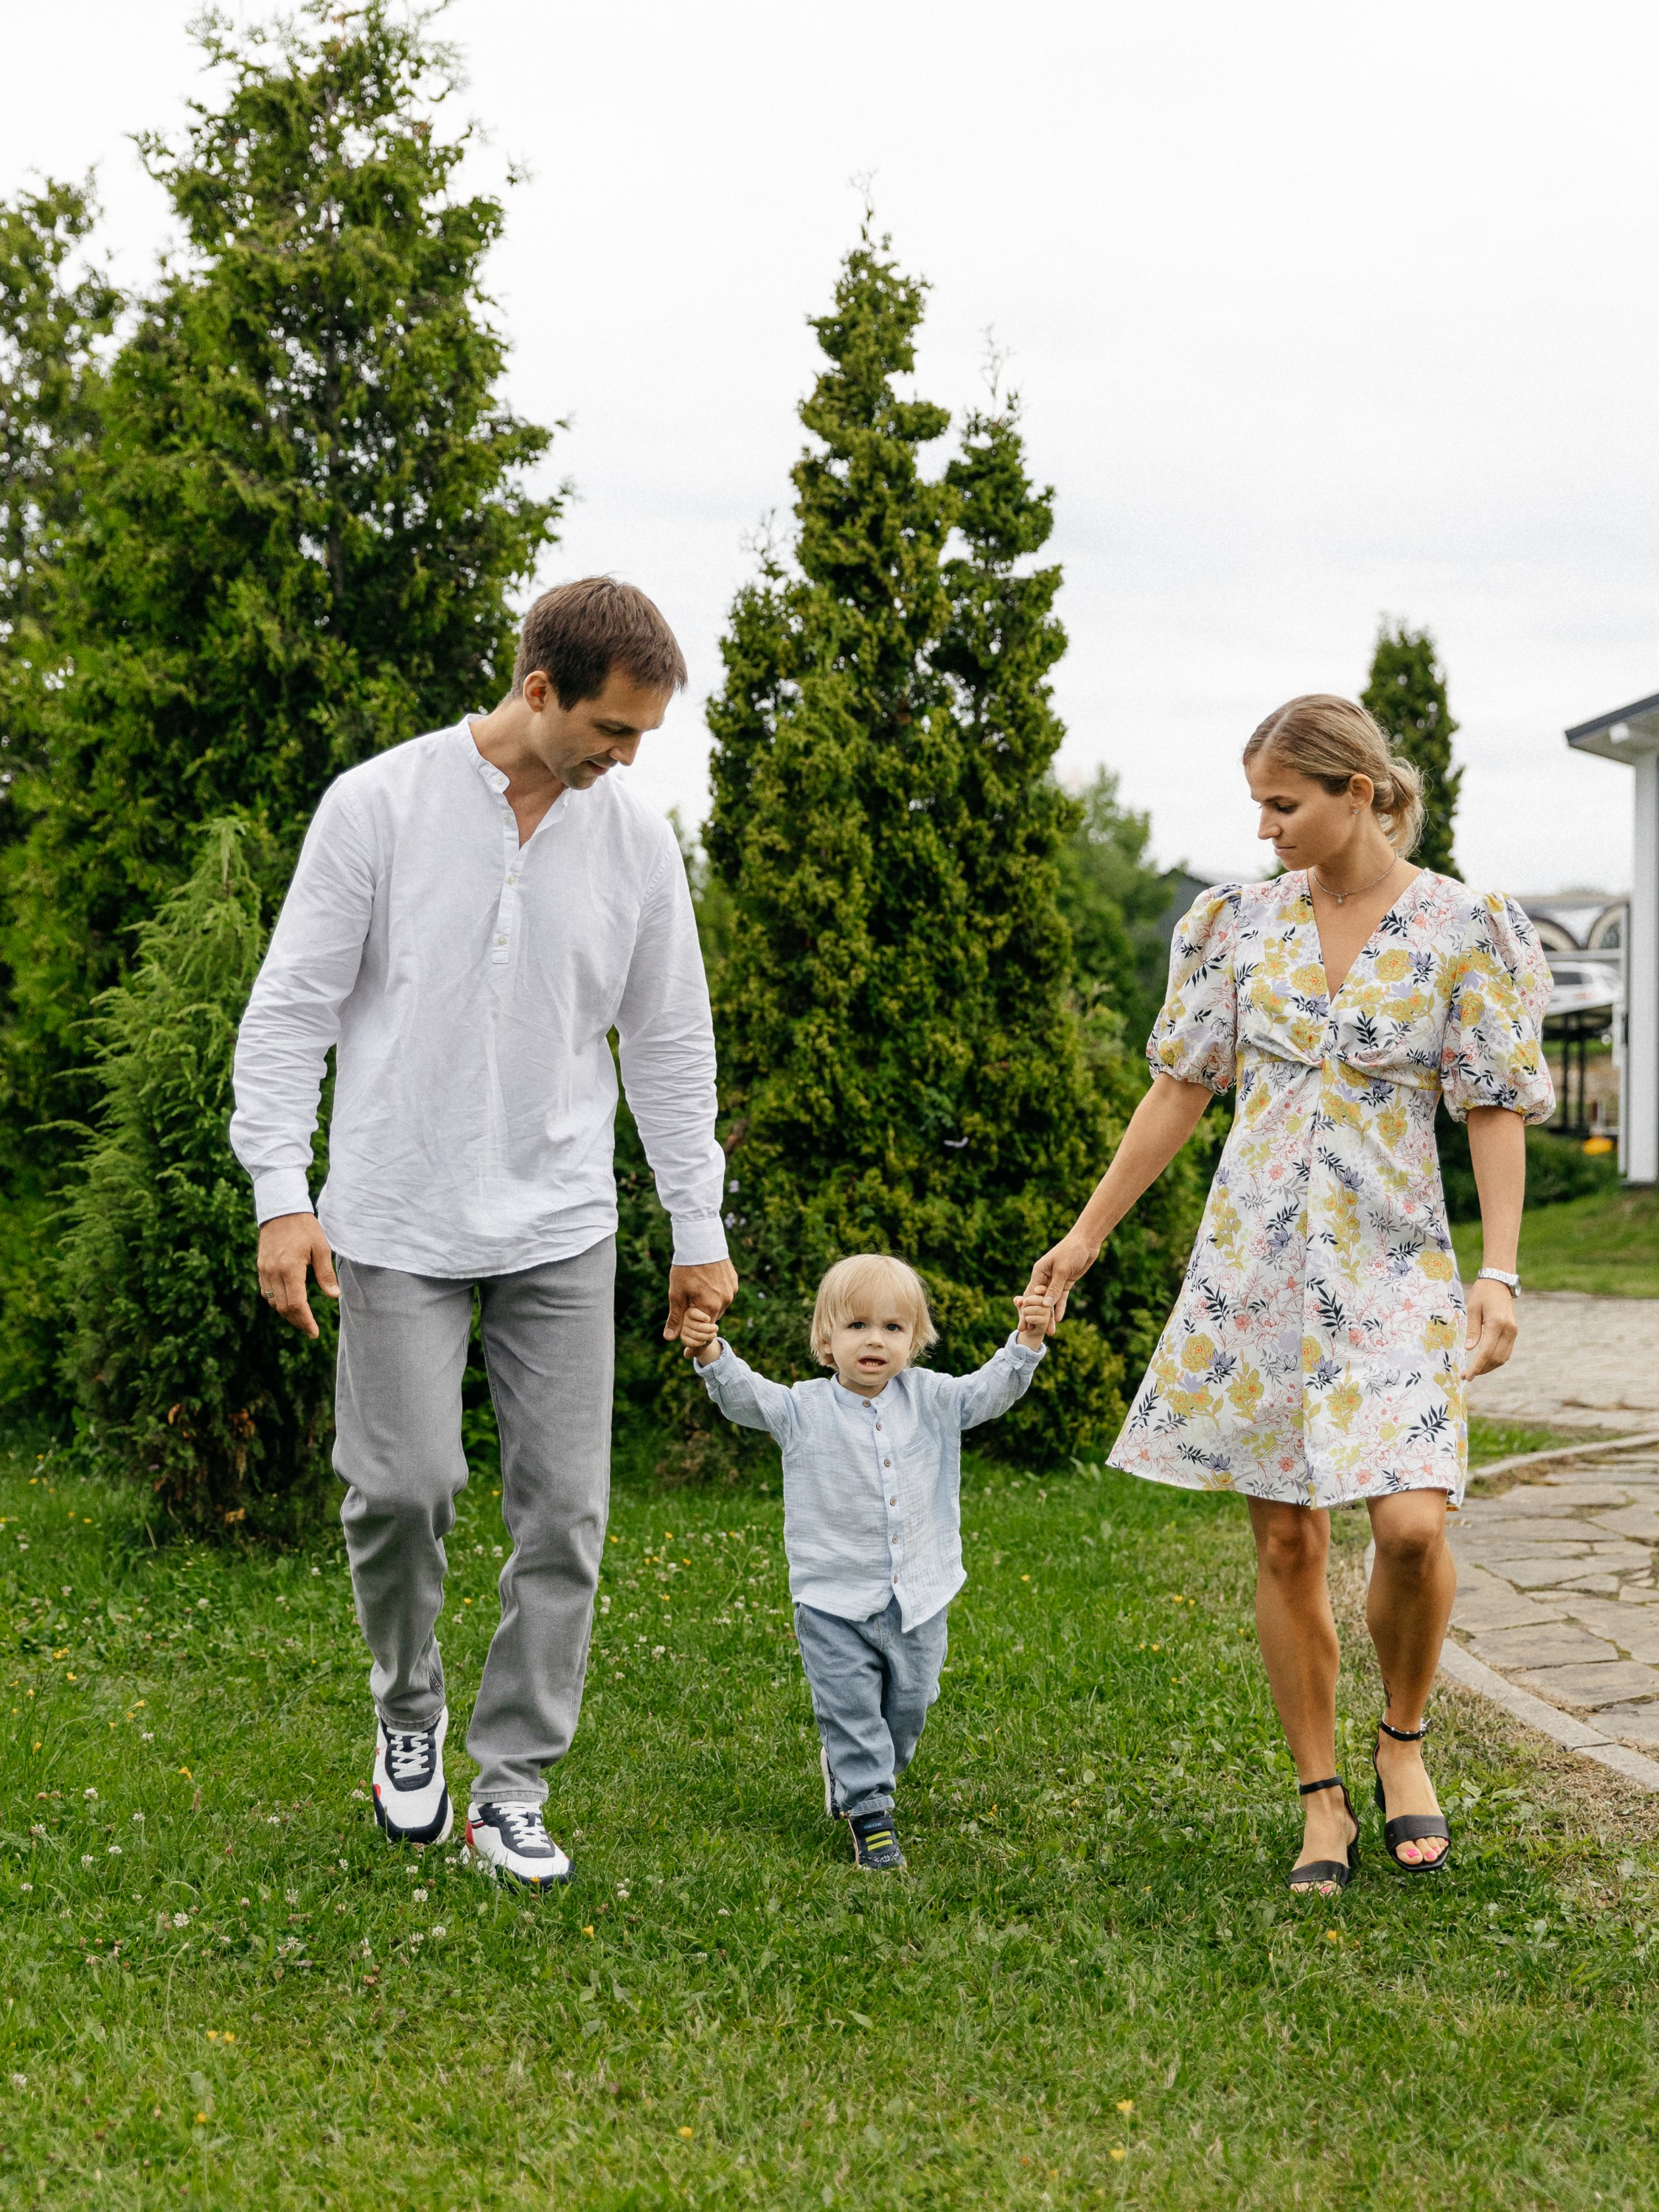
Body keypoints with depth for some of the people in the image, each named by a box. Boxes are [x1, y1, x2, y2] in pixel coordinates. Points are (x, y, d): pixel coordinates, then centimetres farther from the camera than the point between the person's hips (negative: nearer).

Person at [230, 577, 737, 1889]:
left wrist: (700, 1229, 11)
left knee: (565, 1508, -1)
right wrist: (281, 1192, -10)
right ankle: (410, 1707, 22)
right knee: (406, 1482, -8)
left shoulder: (637, 840, 4)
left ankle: (513, 1789, 11)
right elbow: (292, 1008, -3)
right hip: (399, 1222, -3)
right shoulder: (379, 806, -5)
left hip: (562, 1230, 3)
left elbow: (671, 1046, 12)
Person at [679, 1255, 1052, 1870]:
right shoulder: (803, 1410, -6)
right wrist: (712, 1356, -37)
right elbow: (745, 1396, -17)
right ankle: (868, 1813, 9)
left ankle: (849, 1773, 40)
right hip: (834, 1603, -3)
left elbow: (992, 1390, -5)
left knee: (907, 1708, 15)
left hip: (918, 1600, 3)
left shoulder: (932, 1400, 1)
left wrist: (1027, 1342, -23)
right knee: (850, 1709, -2)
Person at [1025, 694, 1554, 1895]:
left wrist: (1500, 1271, -12)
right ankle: (1323, 1801, 17)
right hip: (1252, 1255, 3)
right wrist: (1087, 1234, 11)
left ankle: (1405, 1740, 13)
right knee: (1286, 1538, 4)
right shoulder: (1242, 921, 6)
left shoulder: (1465, 930, -3)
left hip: (1392, 1261, -3)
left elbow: (1496, 1110, -3)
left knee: (1412, 1521, -16)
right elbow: (1181, 1088, 11)